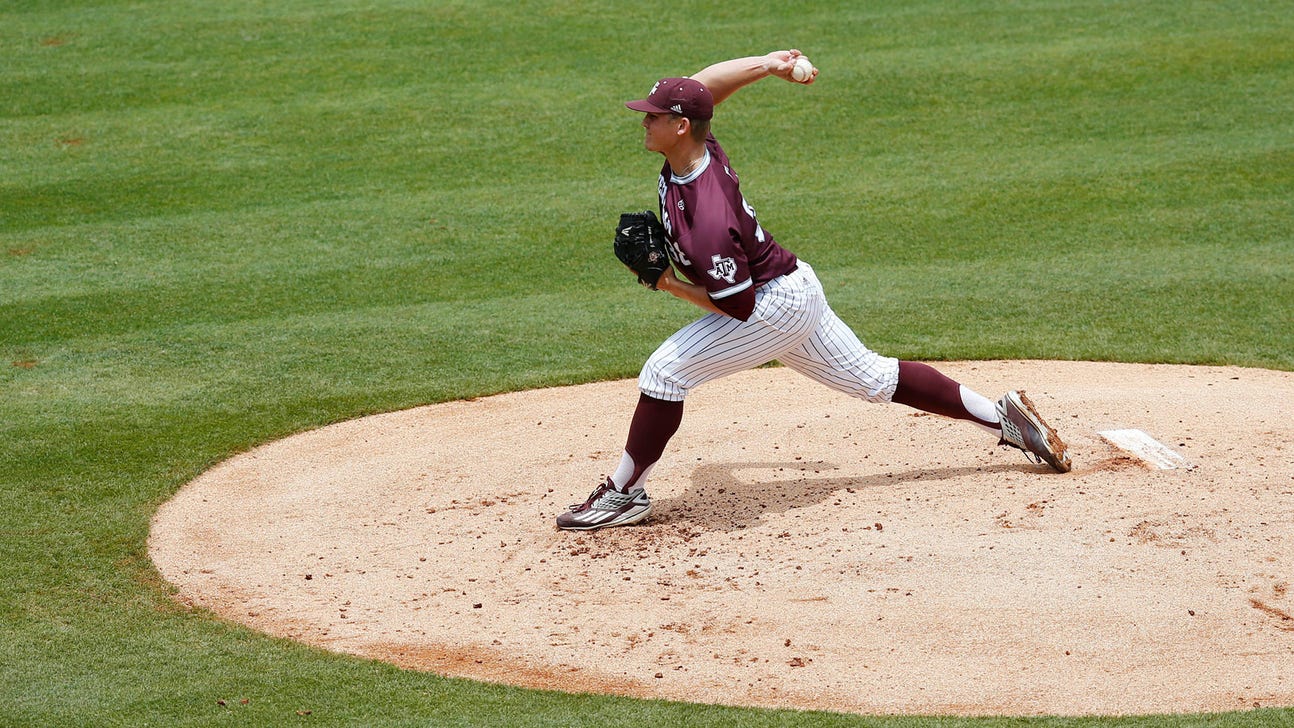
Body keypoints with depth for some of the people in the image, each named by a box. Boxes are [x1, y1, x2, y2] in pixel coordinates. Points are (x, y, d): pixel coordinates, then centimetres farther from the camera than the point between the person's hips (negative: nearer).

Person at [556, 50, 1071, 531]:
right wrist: (768, 64, 5)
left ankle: (624, 494, -3)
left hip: (776, 306, -10)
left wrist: (669, 284, -20)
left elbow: (738, 307, -27)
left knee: (665, 371, -12)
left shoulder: (708, 218, -34)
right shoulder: (697, 150, -10)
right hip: (795, 293, 10)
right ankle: (1001, 416, 24)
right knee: (872, 378, 19)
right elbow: (702, 84, 11)